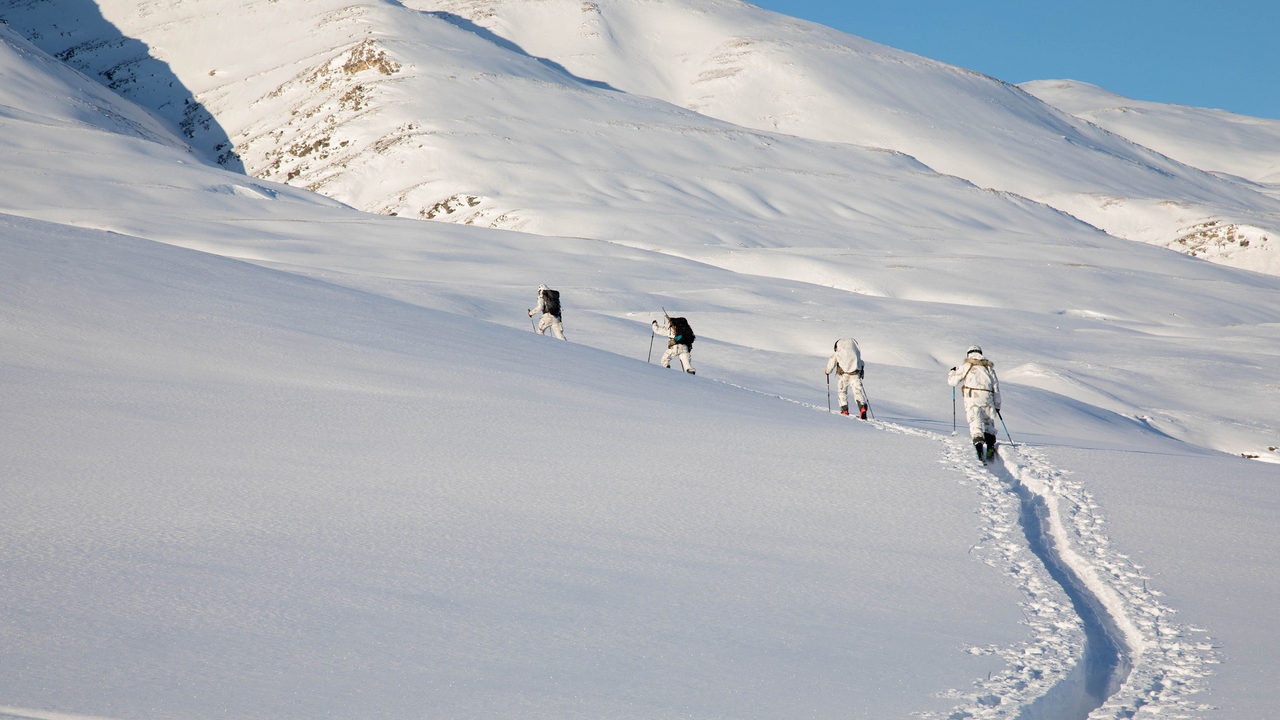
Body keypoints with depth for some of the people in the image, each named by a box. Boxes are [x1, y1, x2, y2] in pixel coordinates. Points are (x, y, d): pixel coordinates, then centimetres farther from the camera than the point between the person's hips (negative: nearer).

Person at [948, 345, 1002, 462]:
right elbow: (996, 386, 17)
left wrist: (952, 373, 35)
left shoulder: (966, 365, 9)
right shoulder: (989, 366, 18)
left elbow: (953, 381, 12)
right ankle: (990, 447, -2)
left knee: (975, 423, -11)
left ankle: (978, 444, -31)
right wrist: (997, 405, 23)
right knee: (989, 423, 13)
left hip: (972, 397, -3)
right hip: (987, 398, 3)